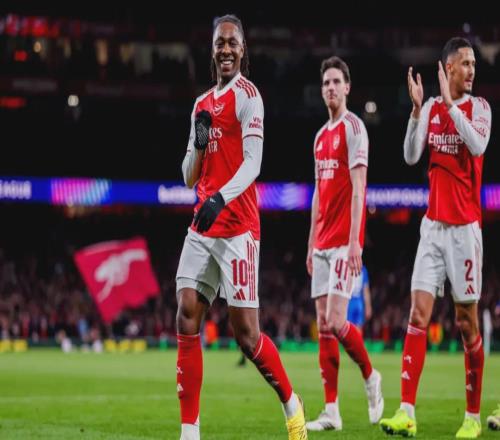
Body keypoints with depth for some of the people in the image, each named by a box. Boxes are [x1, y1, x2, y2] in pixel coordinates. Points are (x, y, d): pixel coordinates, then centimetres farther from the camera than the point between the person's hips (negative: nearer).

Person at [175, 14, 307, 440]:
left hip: (237, 227, -7)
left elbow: (252, 163, -16)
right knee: (187, 320, -4)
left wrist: (220, 199, -31)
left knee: (246, 331, -6)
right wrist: (199, 143, 0)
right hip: (202, 227, 7)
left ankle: (291, 404, 15)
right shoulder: (202, 104, 18)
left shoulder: (247, 96, -5)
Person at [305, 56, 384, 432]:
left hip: (344, 242, -8)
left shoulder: (354, 128, -7)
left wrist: (354, 241, -20)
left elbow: (358, 188, -14)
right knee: (323, 326, 3)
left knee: (336, 322, -14)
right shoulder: (321, 136, 18)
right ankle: (331, 411, 4)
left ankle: (371, 377, 10)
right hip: (322, 243, 8)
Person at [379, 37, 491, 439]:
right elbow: (411, 156, -1)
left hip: (464, 225, -4)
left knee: (467, 321, 1)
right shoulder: (431, 107, 9)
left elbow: (477, 145, -22)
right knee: (418, 315, -4)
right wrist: (417, 108, -12)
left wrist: (450, 103, -24)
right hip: (433, 224, 4)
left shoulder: (479, 107, -3)